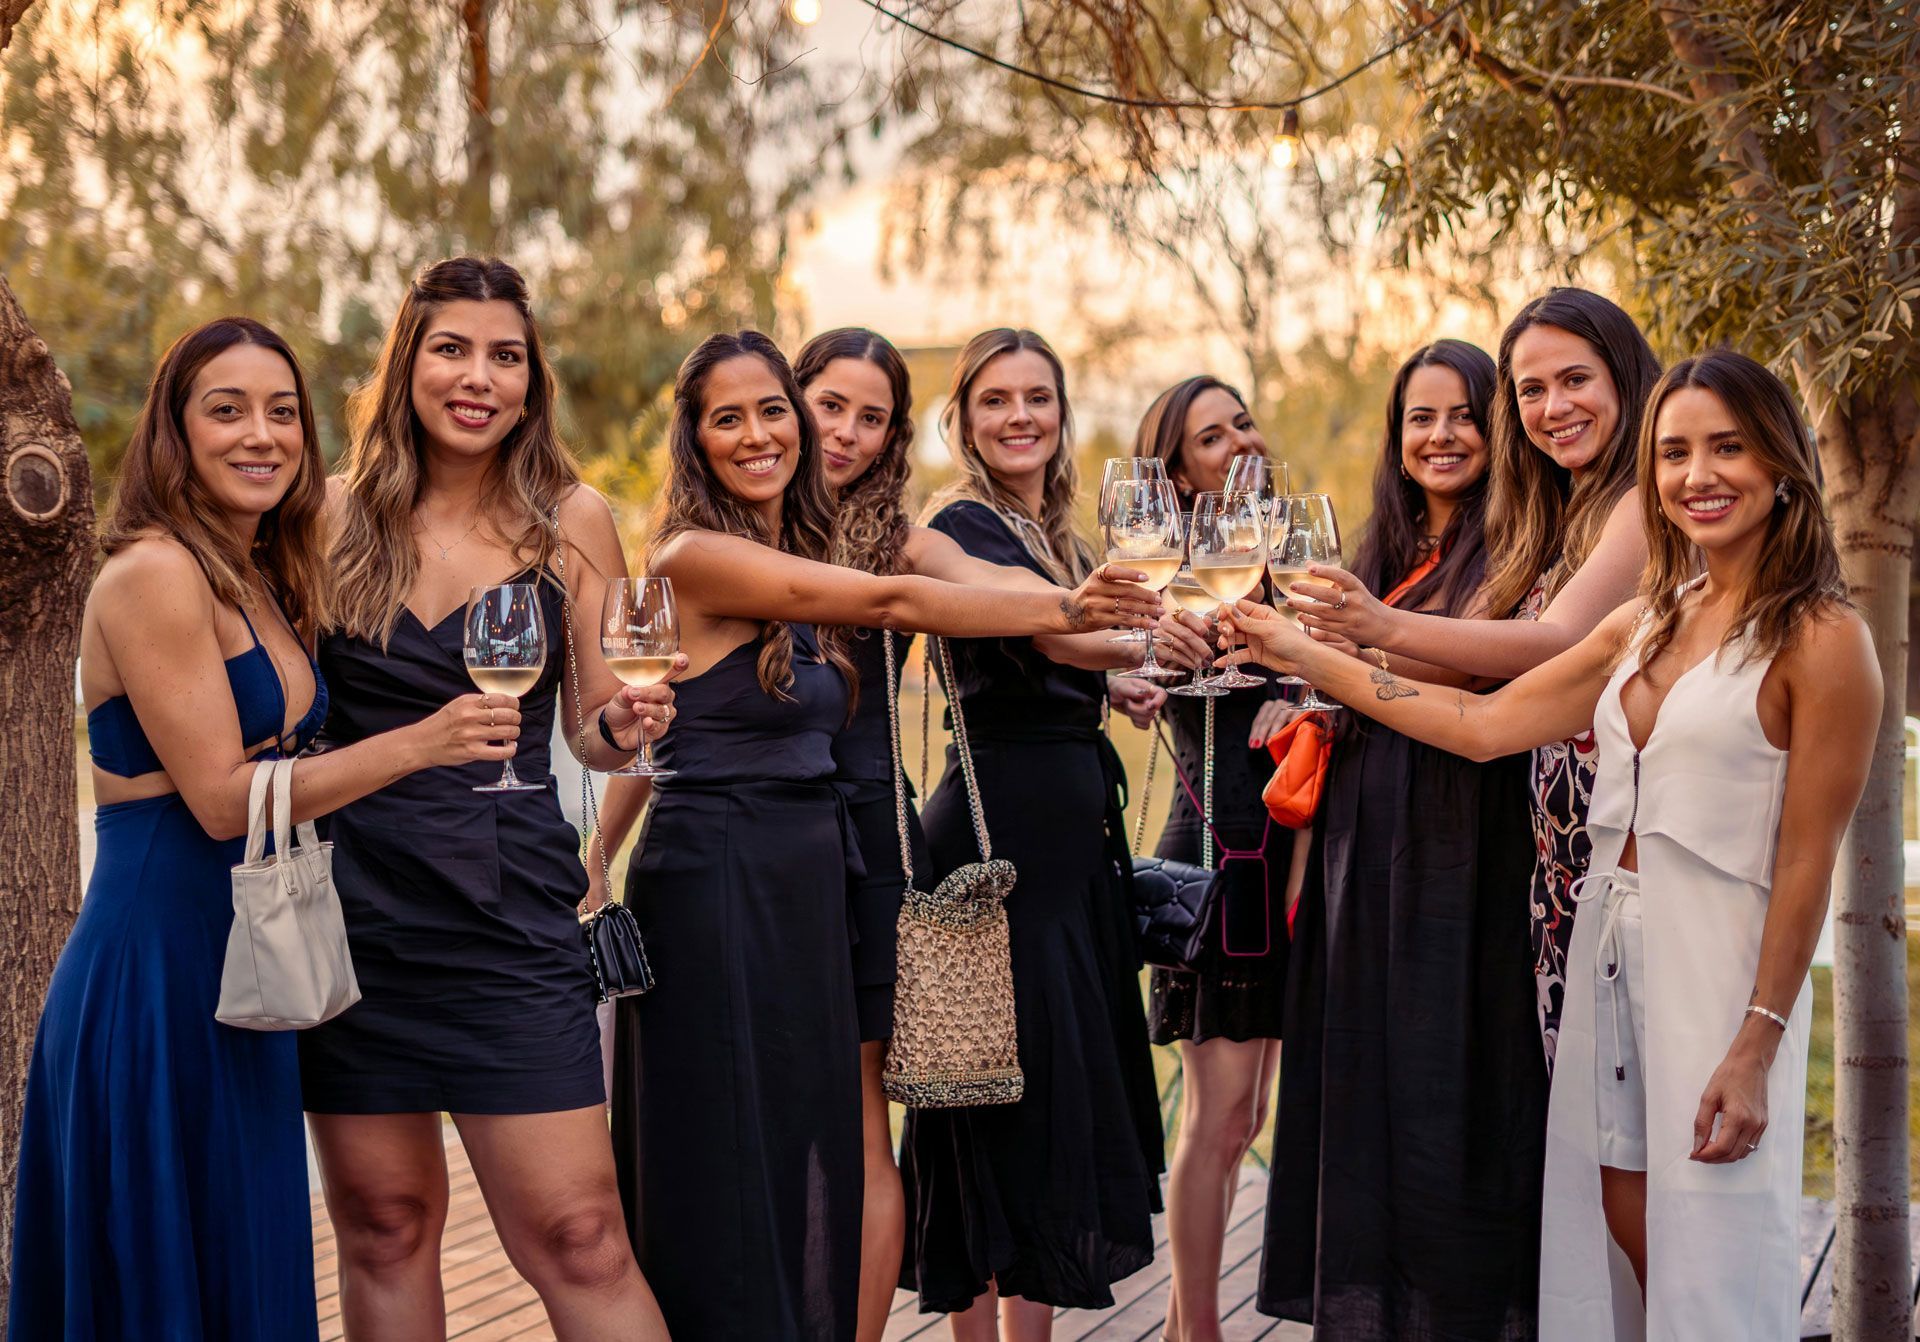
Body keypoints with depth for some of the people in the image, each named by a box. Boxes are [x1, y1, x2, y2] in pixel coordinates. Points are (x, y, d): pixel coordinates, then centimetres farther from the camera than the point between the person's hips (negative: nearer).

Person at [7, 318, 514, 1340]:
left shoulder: (265, 583, 13)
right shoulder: (152, 575, -13)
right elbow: (221, 797, -17)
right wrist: (416, 744, -22)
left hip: (242, 971, 8)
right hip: (153, 965, -8)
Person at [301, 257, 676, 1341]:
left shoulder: (573, 520, 2)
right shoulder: (339, 518, 2)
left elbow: (592, 724, 6)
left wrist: (621, 727, -15)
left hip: (510, 915, -1)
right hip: (351, 910, 1)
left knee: (576, 1236, -6)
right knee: (384, 1224, 9)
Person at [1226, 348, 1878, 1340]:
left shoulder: (1819, 639, -9)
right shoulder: (1646, 625, 12)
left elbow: (1807, 862, -12)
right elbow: (1483, 724, 10)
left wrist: (1757, 1046, -16)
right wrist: (1305, 657, 9)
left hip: (1717, 957, -6)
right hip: (1608, 938, 7)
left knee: (1710, 1263, -2)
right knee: (1621, 1221, 9)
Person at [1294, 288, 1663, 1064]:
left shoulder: (1644, 507, -9)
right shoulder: (1553, 520, 18)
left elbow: (1560, 643, -22)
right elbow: (1495, 682, 12)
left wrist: (1387, 629, -31)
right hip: (1558, 852, 8)